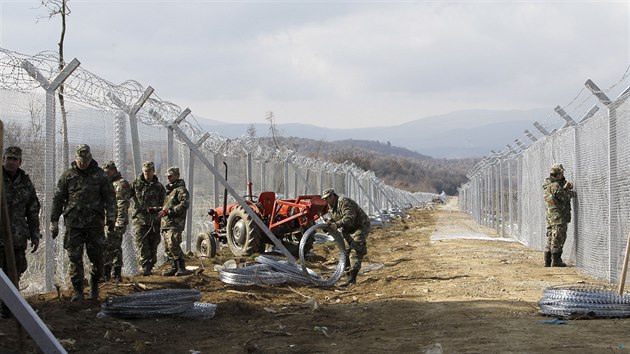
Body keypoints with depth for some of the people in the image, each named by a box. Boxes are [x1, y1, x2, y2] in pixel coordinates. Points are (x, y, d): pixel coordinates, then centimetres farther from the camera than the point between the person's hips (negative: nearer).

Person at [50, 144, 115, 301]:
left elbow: (109, 197, 6)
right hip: (73, 223, 0)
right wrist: (54, 221, 4)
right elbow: (58, 199, 8)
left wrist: (111, 216, -4)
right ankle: (77, 290, 3)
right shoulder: (67, 175, 5)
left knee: (97, 256, 2)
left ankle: (94, 285, 23)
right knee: (75, 258, -3)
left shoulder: (99, 174, 4)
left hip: (95, 222, 0)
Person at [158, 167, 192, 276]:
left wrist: (169, 211, -21)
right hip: (166, 222, 9)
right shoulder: (169, 189, 24)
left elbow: (184, 204, -18)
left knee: (173, 245, -18)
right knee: (168, 247, 8)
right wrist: (160, 210, 18)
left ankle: (182, 268, -15)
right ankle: (174, 267, 14)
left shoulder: (181, 189, -6)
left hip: (175, 223, -9)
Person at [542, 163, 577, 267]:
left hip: (550, 216, 10)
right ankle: (555, 260, -6)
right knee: (558, 238, -6)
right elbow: (565, 197, -14)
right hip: (558, 216, -10)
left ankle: (547, 261, 12)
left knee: (551, 237, 11)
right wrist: (573, 193, 4)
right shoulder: (555, 186, -17)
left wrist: (566, 187, -4)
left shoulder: (548, 185, 14)